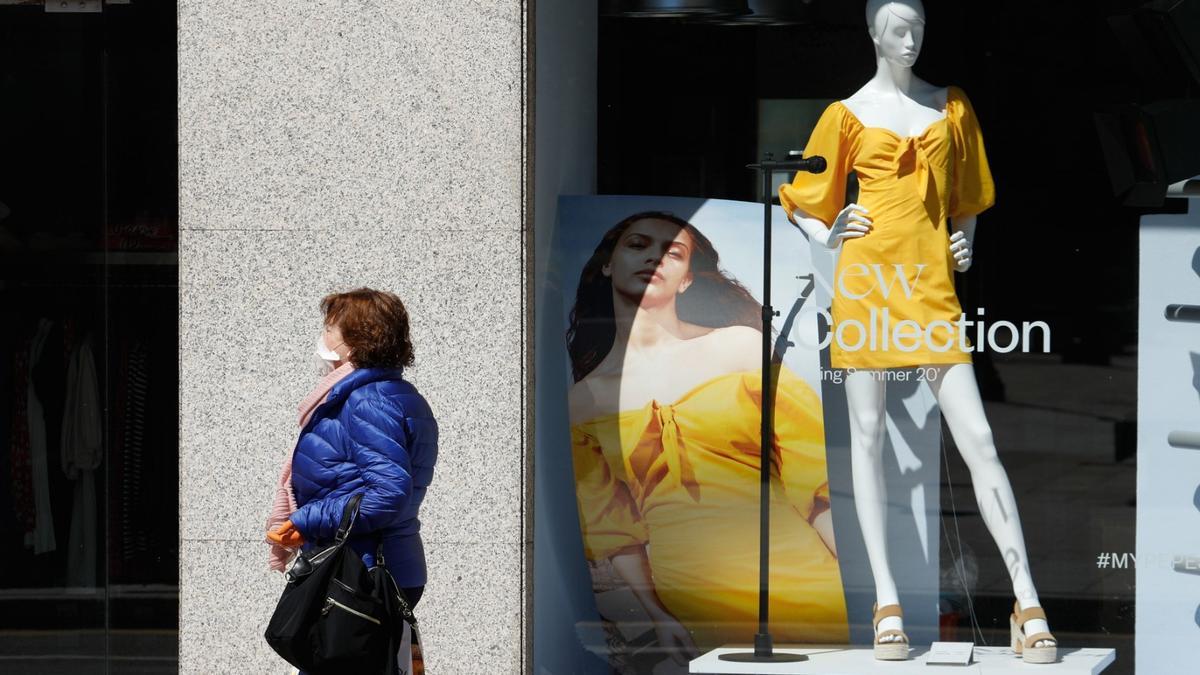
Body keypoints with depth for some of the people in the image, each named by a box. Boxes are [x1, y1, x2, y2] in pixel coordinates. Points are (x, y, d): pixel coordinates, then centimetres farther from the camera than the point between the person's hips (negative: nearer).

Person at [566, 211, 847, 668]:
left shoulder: (738, 346, 6)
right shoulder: (584, 402, 10)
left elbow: (815, 469, 0)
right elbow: (611, 528, 10)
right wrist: (657, 618, -5)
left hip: (800, 578, 0)